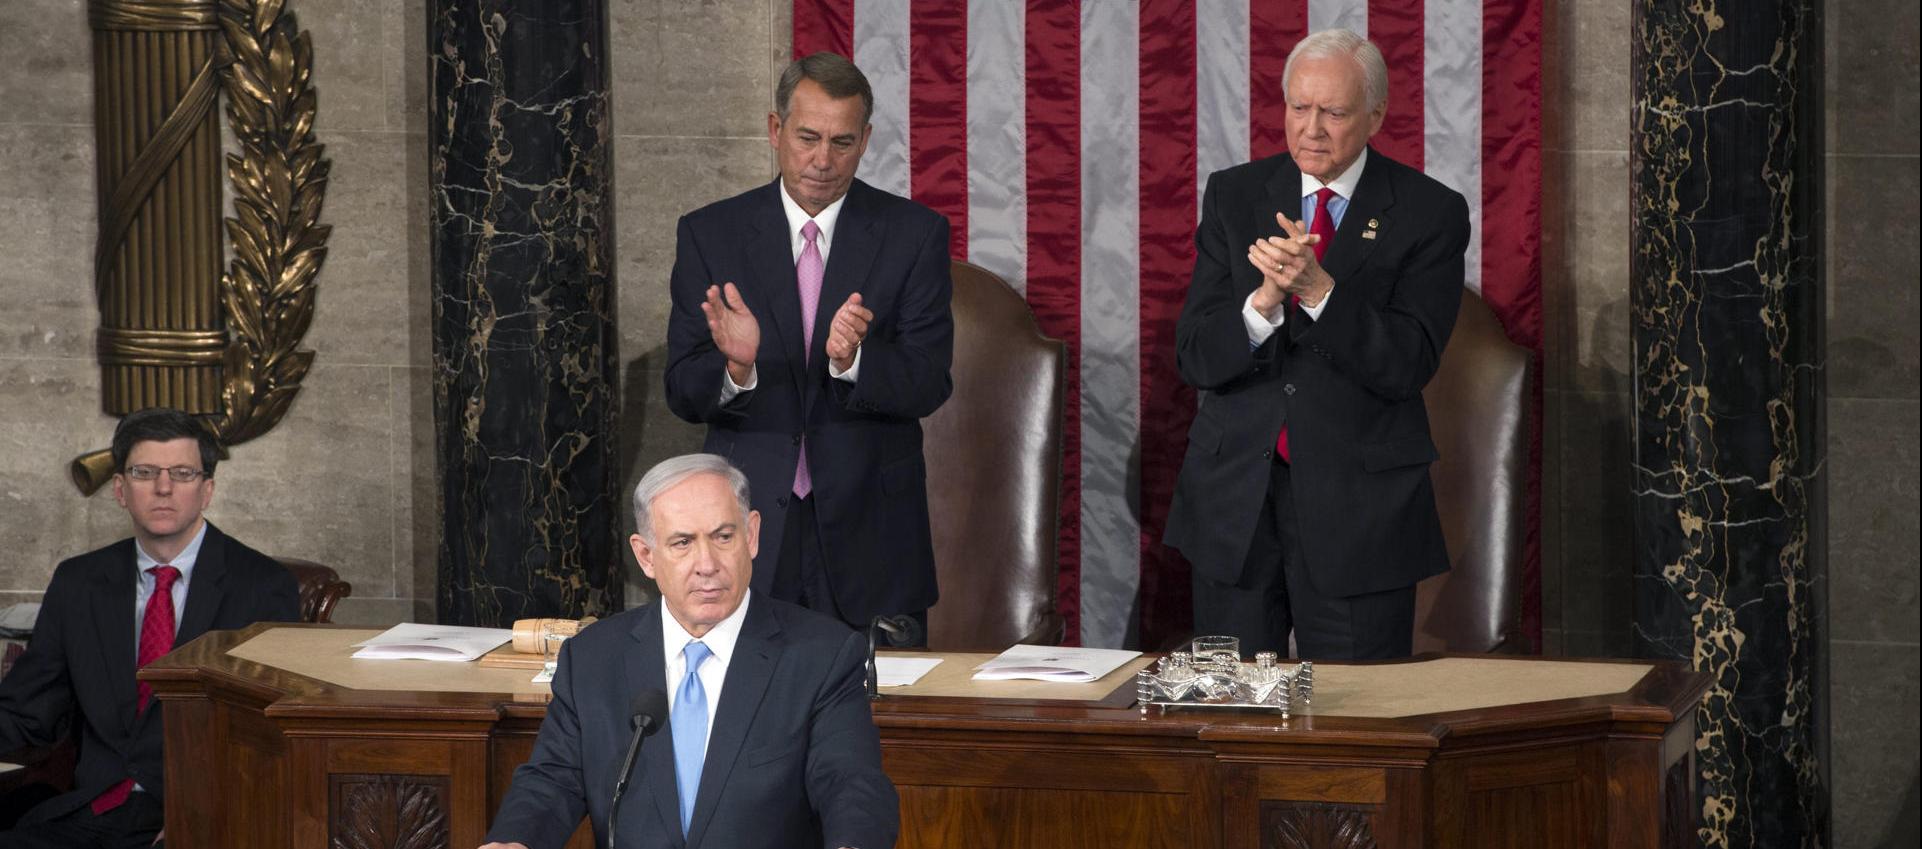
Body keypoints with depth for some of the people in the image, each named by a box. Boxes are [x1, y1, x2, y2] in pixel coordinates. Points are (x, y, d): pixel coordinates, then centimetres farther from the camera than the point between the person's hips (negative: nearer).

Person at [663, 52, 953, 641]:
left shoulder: (914, 233, 0)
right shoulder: (710, 234, 2)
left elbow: (930, 384, -7)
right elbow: (683, 394, -3)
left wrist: (854, 359, -27)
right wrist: (736, 365, -25)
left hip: (869, 531, 0)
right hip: (749, 527, 0)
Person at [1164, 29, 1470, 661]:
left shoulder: (1430, 213, -3)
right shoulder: (1233, 195, 5)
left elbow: (1408, 366, -13)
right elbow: (1195, 357, -3)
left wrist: (1318, 288, -26)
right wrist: (1265, 301, -22)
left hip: (1359, 503, -2)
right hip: (1235, 498, 2)